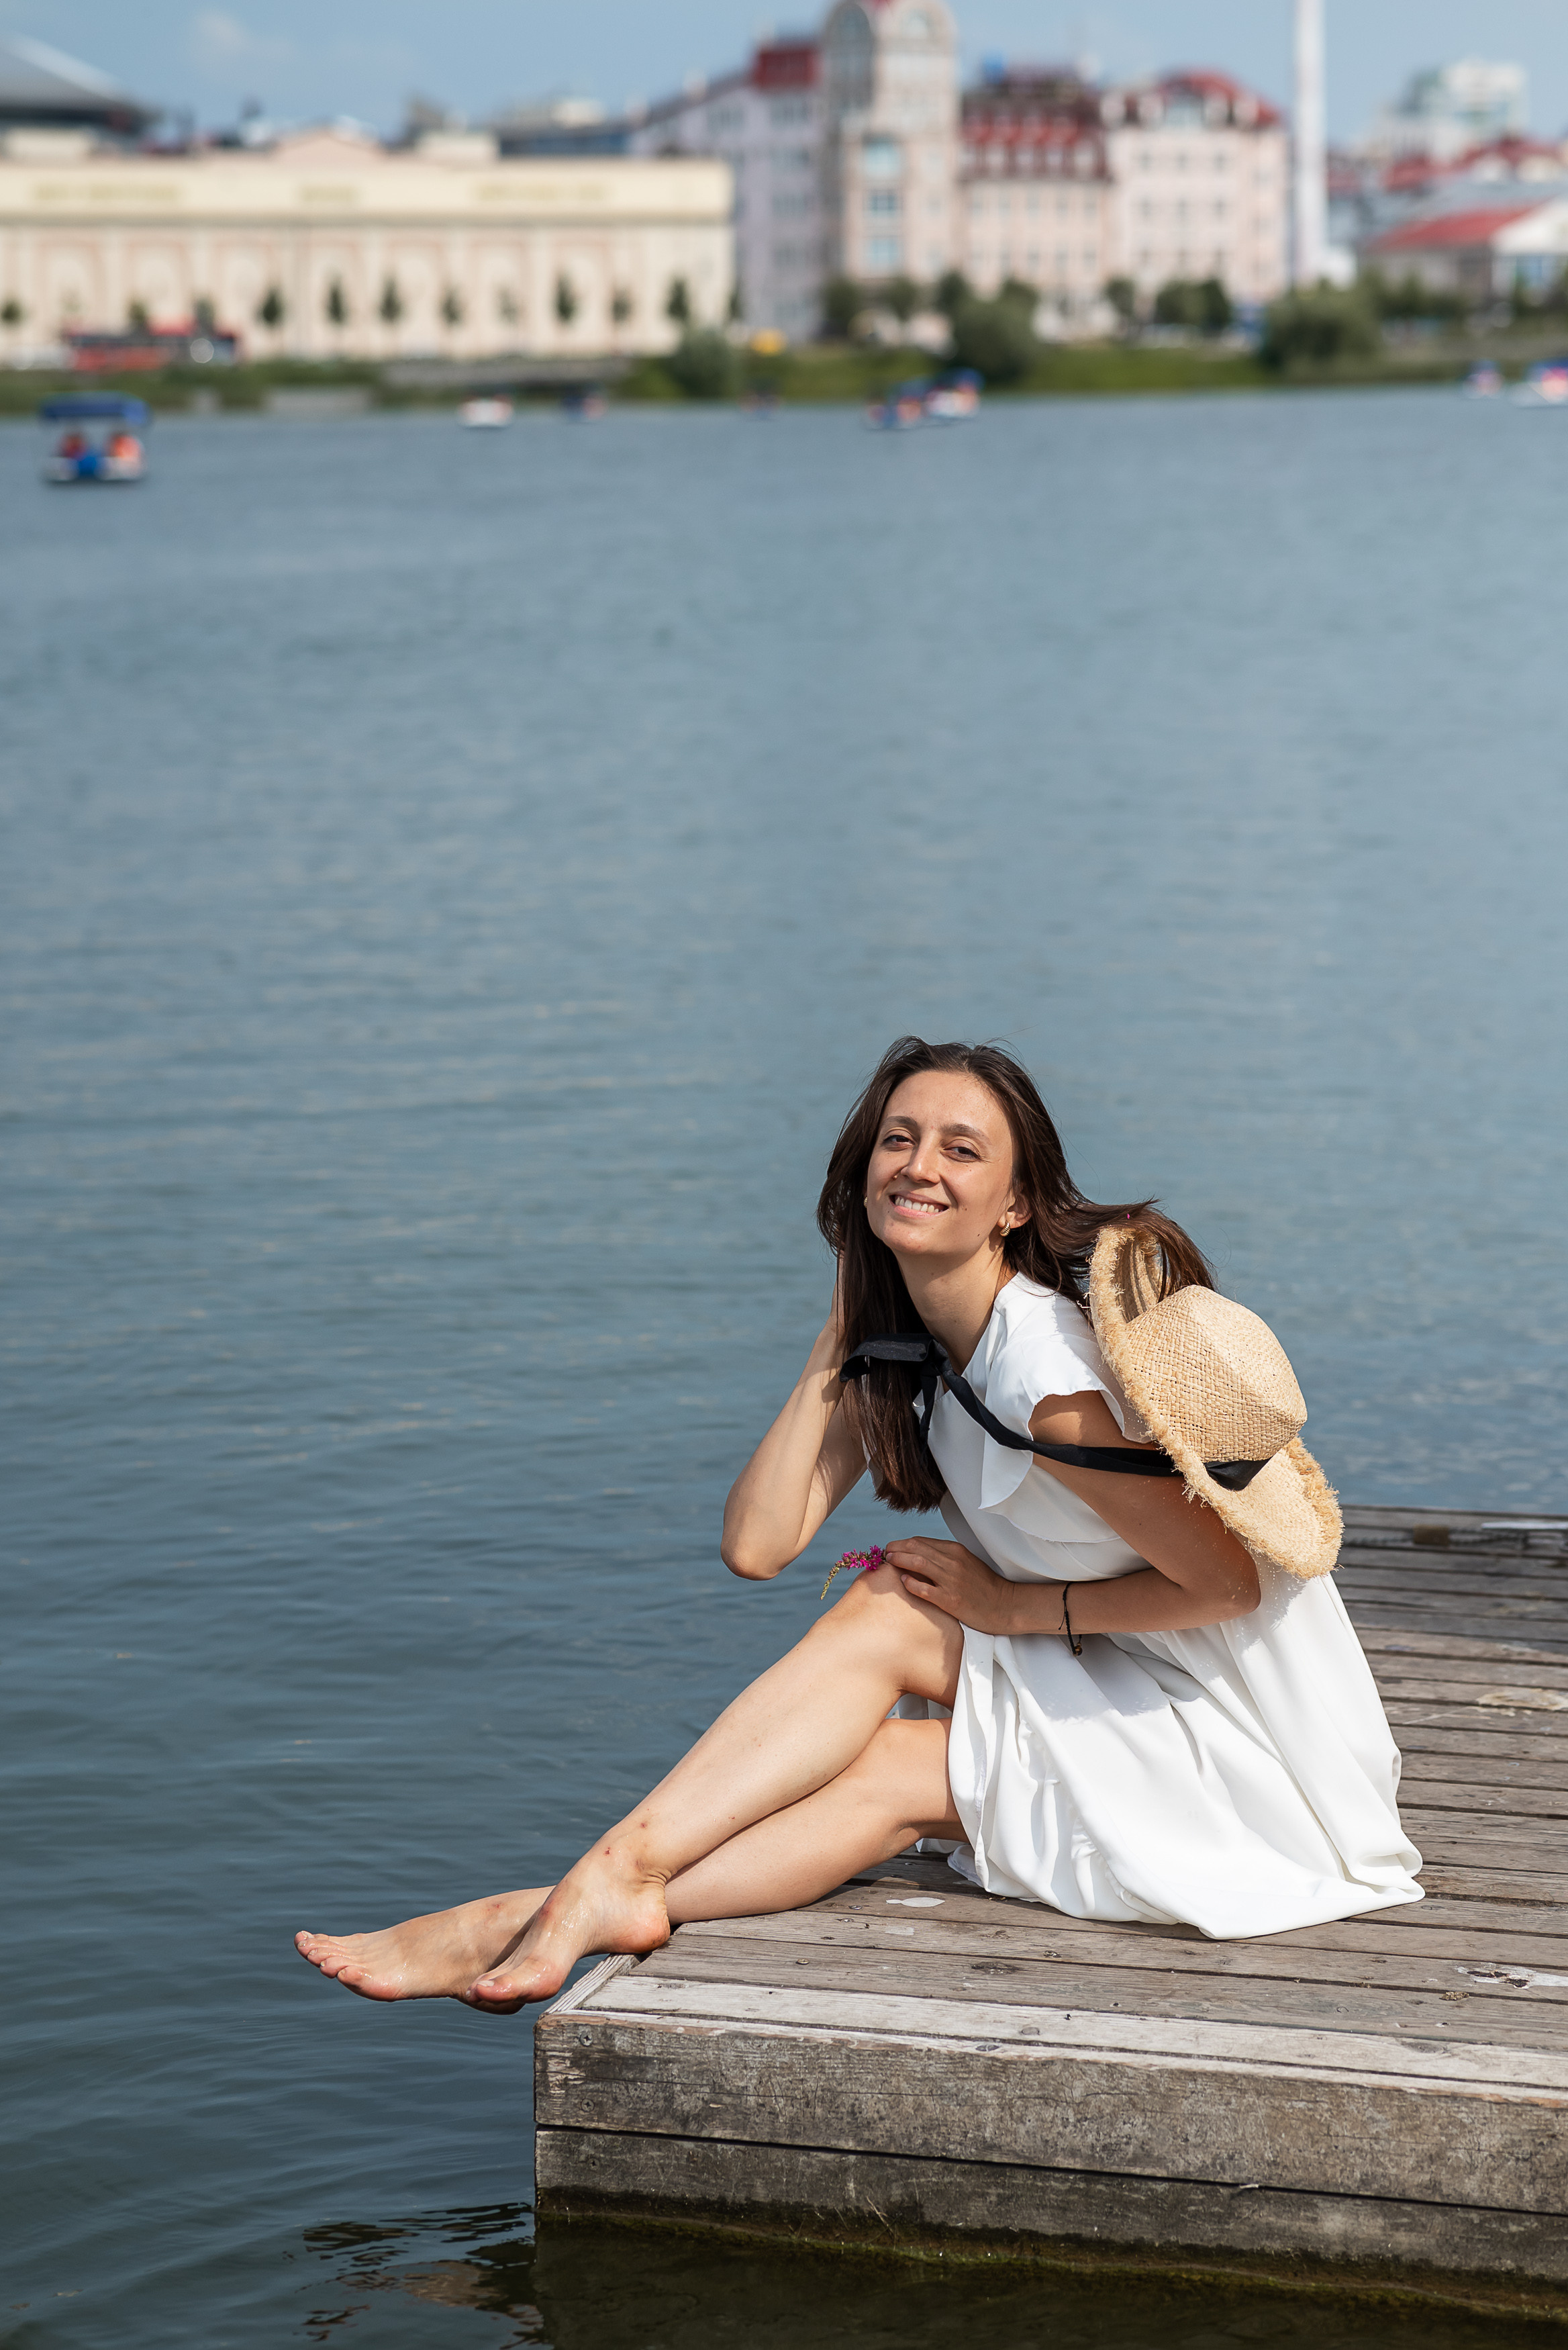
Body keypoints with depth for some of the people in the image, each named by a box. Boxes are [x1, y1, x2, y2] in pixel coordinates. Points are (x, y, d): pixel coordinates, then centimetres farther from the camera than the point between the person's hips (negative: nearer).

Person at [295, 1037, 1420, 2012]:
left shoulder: (1049, 1377, -24)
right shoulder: (899, 1352, 3)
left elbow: (1227, 1582, -18)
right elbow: (756, 1544, -4)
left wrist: (1014, 1604, -14)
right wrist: (837, 1346, -4)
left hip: (1246, 1742, -8)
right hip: (1114, 1696, 8)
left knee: (888, 1618, -18)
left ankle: (609, 1881, -23)